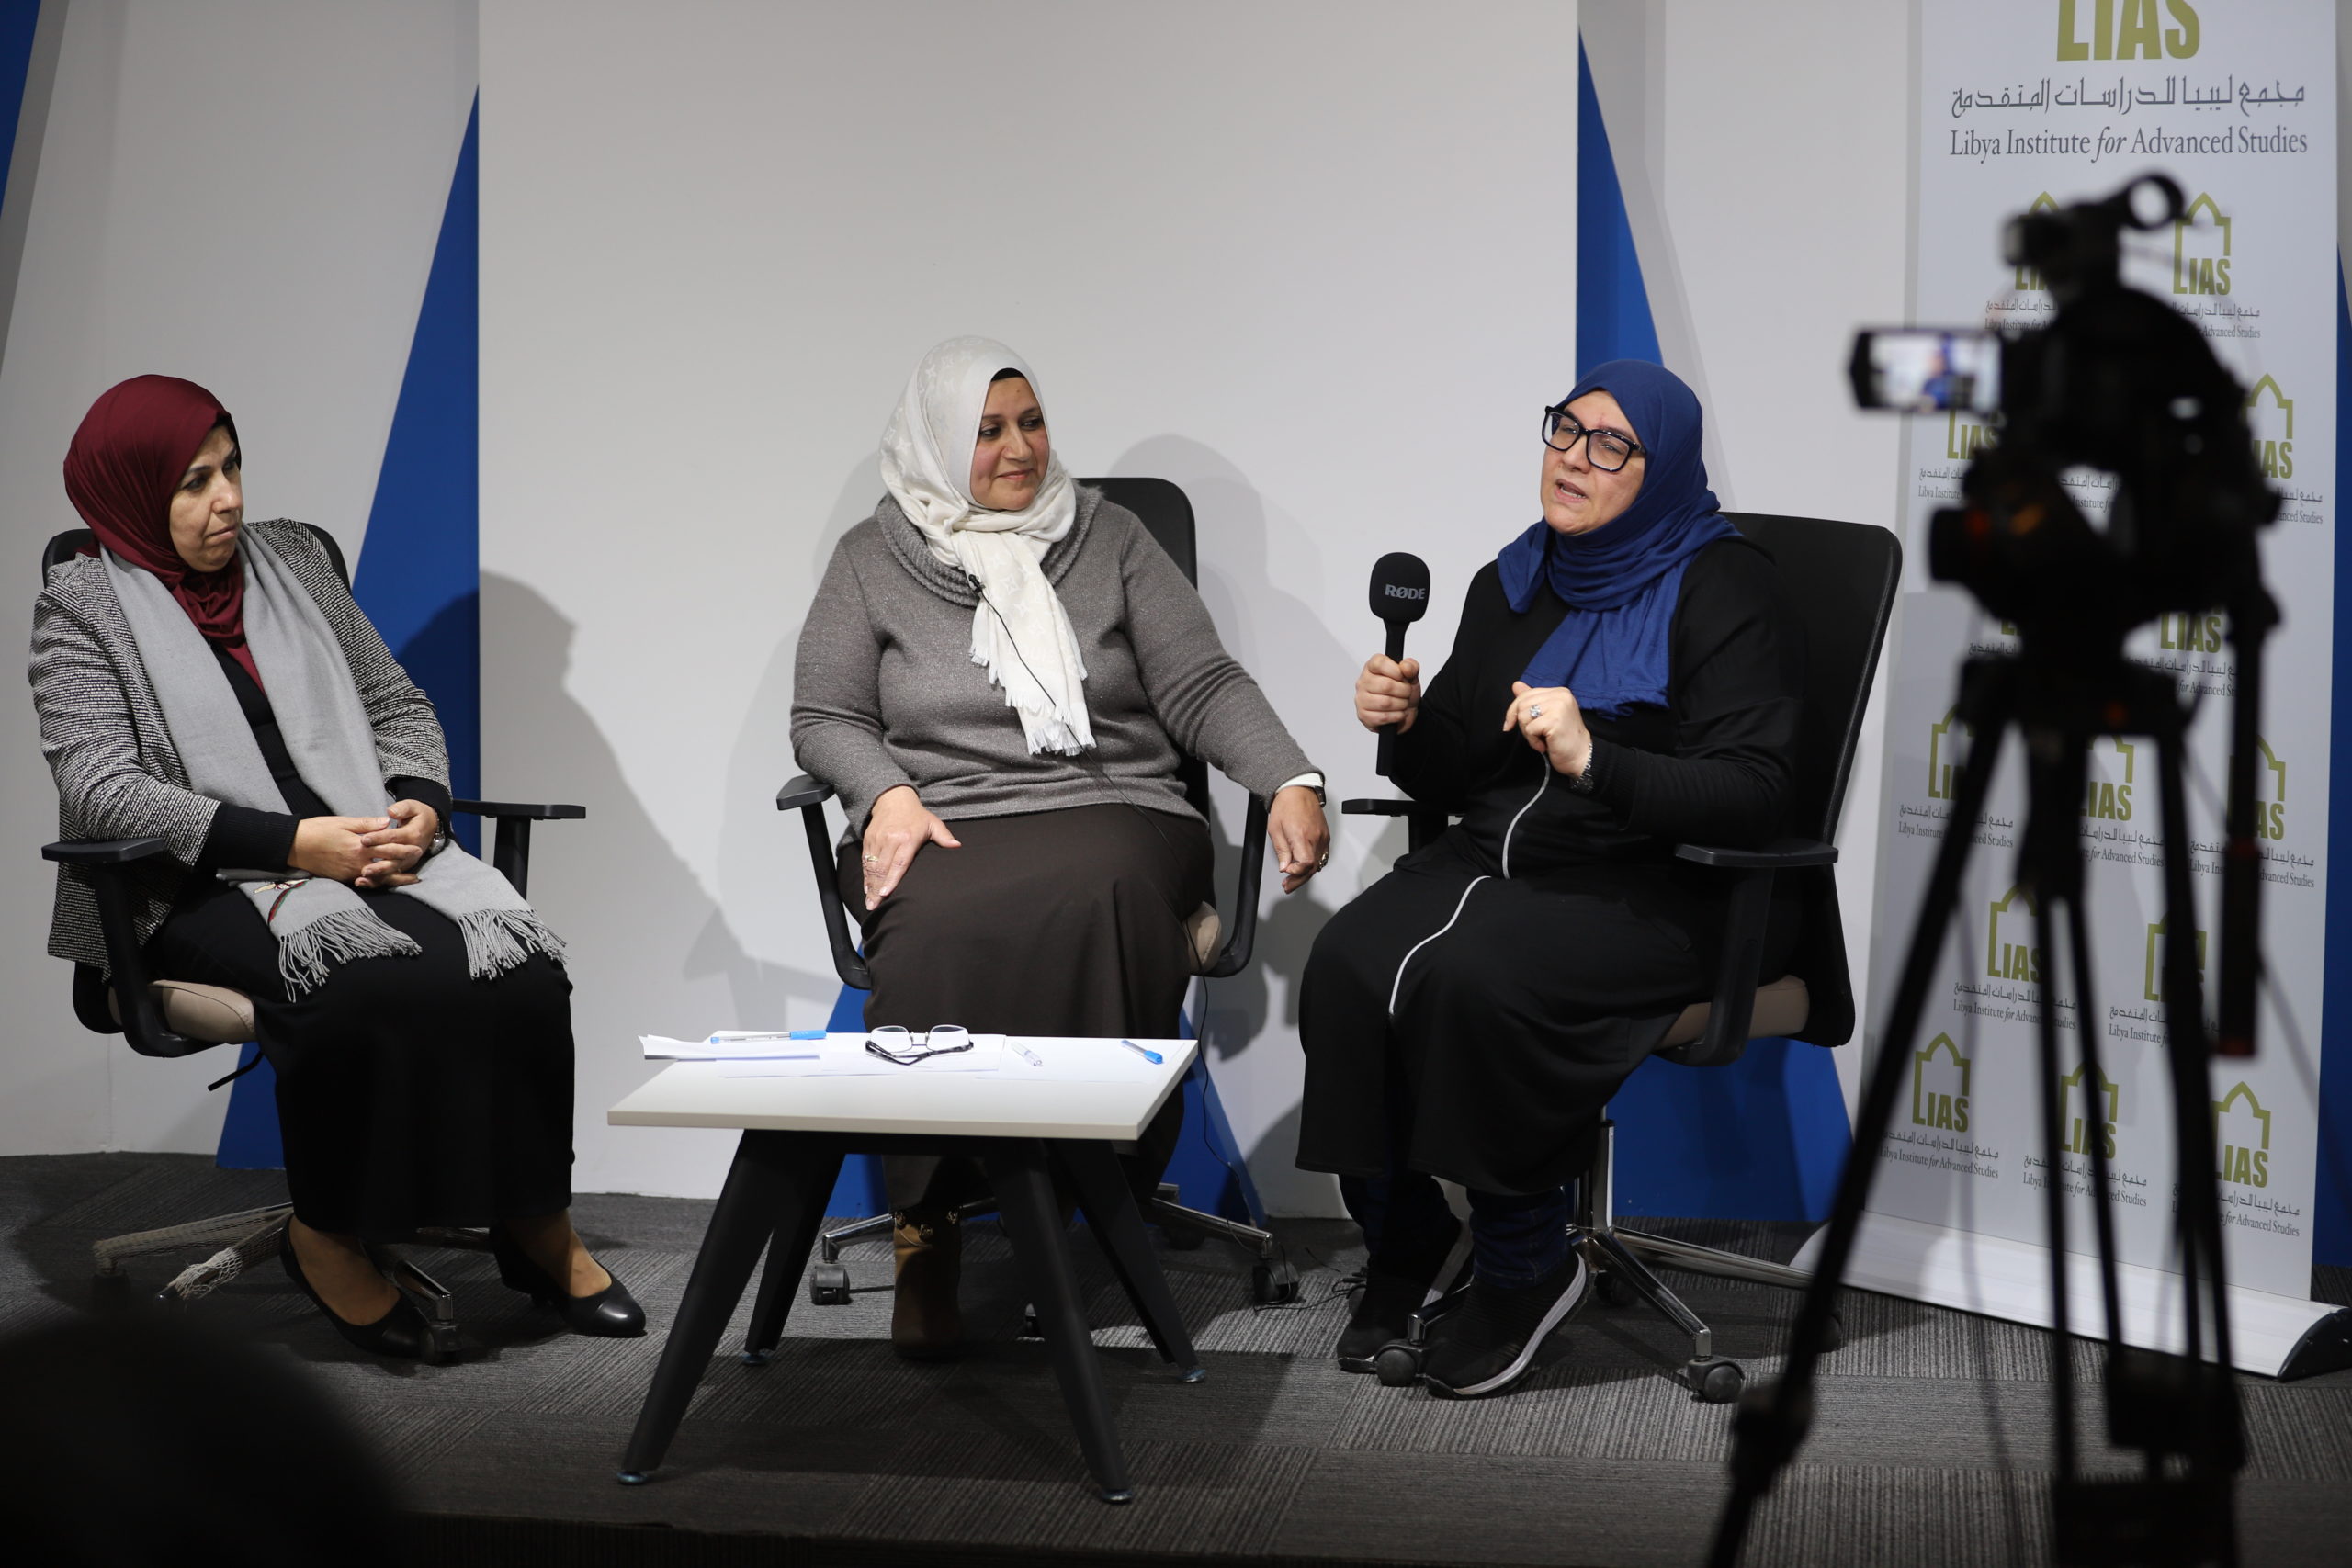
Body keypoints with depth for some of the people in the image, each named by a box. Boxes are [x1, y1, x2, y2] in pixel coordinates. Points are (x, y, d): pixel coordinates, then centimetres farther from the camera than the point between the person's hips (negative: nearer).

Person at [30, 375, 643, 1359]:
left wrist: (418, 806, -5)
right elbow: (100, 790, -11)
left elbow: (398, 708, 19)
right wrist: (294, 842, -20)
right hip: (208, 892, -5)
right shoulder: (83, 606, 1)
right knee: (375, 986, -36)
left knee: (518, 969, -26)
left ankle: (536, 1224, -13)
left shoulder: (288, 558, 18)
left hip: (372, 853, 5)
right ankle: (326, 1237, -17)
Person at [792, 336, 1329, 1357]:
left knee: (1098, 901, -39)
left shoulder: (1108, 540, 16)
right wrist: (888, 795, -7)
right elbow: (824, 717, 14)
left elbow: (1202, 686, 10)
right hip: (941, 826, 0)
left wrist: (1292, 784, -7)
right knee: (940, 935, -38)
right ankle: (929, 1233, -33)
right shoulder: (874, 559, 16)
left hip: (1112, 808, 1)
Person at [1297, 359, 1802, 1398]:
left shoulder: (1719, 591, -5)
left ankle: (1524, 1271, -12)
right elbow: (1455, 779, 19)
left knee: (1475, 979, -33)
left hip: (1655, 891, -6)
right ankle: (1406, 1242, -4)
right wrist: (1406, 725, -4)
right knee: (1347, 968, -23)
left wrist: (1593, 758, -27)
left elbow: (1754, 795, -16)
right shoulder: (1513, 584, 15)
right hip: (1497, 857, 6)